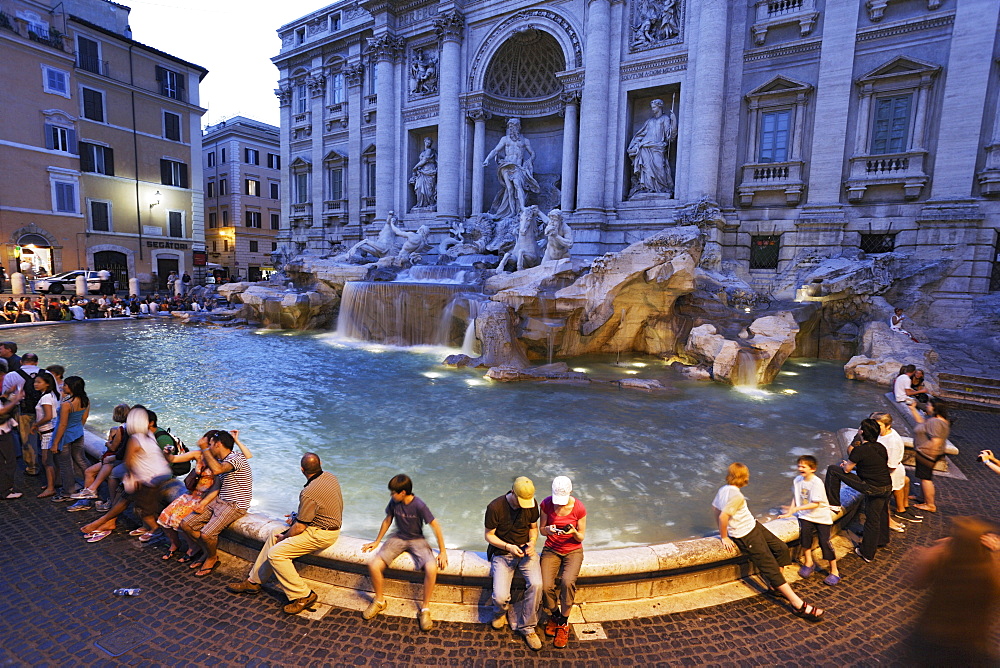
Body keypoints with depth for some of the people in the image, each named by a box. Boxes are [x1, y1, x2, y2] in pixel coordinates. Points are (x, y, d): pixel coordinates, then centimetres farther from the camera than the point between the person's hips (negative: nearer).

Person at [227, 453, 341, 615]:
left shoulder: (309, 493, -28)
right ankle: (253, 581, 27)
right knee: (274, 536, 14)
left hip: (321, 534, -10)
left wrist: (284, 537, 1)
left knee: (275, 553, -10)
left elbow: (299, 528, -18)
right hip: (329, 522, 10)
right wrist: (298, 517, 12)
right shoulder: (329, 476, -1)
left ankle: (303, 596, -1)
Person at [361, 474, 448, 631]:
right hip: (398, 538, 4)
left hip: (417, 539, -4)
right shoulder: (394, 502, -10)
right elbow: (387, 521, 9)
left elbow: (435, 526, -16)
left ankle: (425, 609, -7)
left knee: (431, 568, -30)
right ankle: (379, 601, 10)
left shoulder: (419, 506, -23)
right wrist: (376, 541, 15)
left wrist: (442, 551, -15)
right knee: (373, 565, -18)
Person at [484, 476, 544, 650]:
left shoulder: (532, 504, -6)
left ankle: (527, 628, 0)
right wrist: (508, 547, -21)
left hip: (525, 552, 3)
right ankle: (501, 611, 22)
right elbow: (489, 535, -8)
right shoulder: (495, 507, -19)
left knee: (536, 584, -24)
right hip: (502, 554, -2)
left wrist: (532, 542, -10)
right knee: (500, 597, -19)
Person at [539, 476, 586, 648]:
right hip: (551, 549, 1)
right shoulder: (546, 504, -11)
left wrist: (574, 532, -26)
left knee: (567, 582, -30)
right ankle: (554, 615, 12)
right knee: (545, 586, -22)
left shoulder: (579, 508, -14)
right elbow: (541, 530, 1)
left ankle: (563, 623, -3)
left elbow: (581, 538, -4)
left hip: (573, 550, -1)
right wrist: (548, 529, -22)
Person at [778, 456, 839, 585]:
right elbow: (795, 497, 10)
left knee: (824, 541, -7)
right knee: (804, 531, -21)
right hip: (806, 515, 4)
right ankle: (808, 562, -3)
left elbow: (815, 504, -21)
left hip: (821, 515, -3)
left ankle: (834, 571, 15)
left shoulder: (817, 482, -19)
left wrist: (796, 509, -27)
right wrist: (789, 512, 4)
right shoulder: (797, 480, -1)